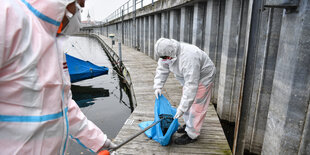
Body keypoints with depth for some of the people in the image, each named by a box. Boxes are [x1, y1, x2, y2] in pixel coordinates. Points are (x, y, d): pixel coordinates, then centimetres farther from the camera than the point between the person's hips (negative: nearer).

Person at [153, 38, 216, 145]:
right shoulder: (168, 54, -16)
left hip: (202, 78, -8)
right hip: (188, 77, 9)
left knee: (196, 107, -6)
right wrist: (158, 86, -12)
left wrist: (182, 108, -39)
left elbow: (191, 86, -41)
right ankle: (188, 125, 37)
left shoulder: (188, 58, -41)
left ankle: (192, 135, 8)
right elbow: (162, 69, -1)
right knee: (187, 102, 18)